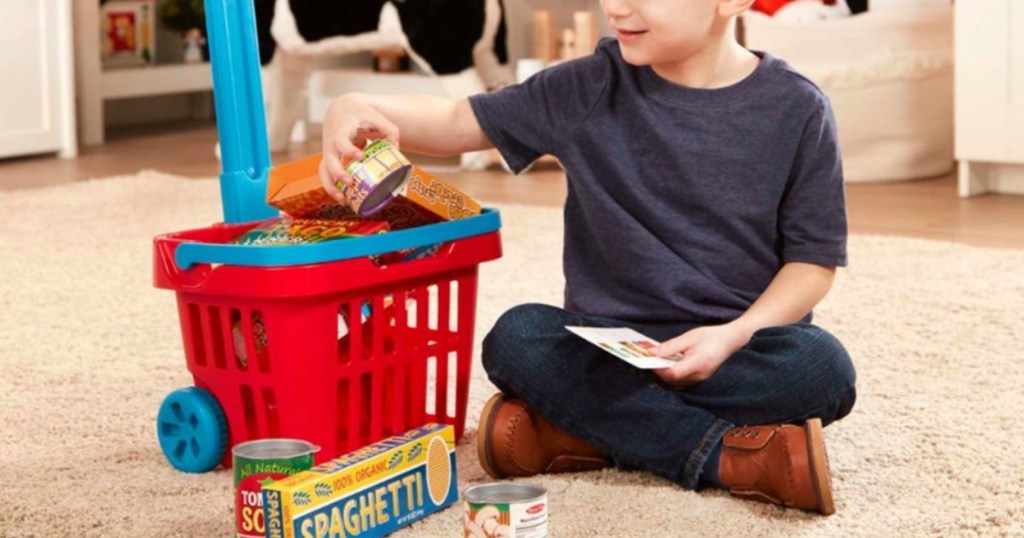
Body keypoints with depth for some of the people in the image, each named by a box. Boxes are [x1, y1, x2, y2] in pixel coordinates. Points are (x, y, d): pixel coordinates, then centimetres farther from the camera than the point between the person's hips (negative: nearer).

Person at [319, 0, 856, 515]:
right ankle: (727, 456, -26)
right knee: (518, 337, -27)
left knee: (822, 369, -32)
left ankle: (579, 429, -24)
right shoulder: (589, 90, 0)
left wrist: (735, 335, -21)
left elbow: (814, 260, -3)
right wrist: (360, 108, -17)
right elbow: (462, 122, 4)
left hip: (741, 345, -1)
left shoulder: (796, 109, -6)